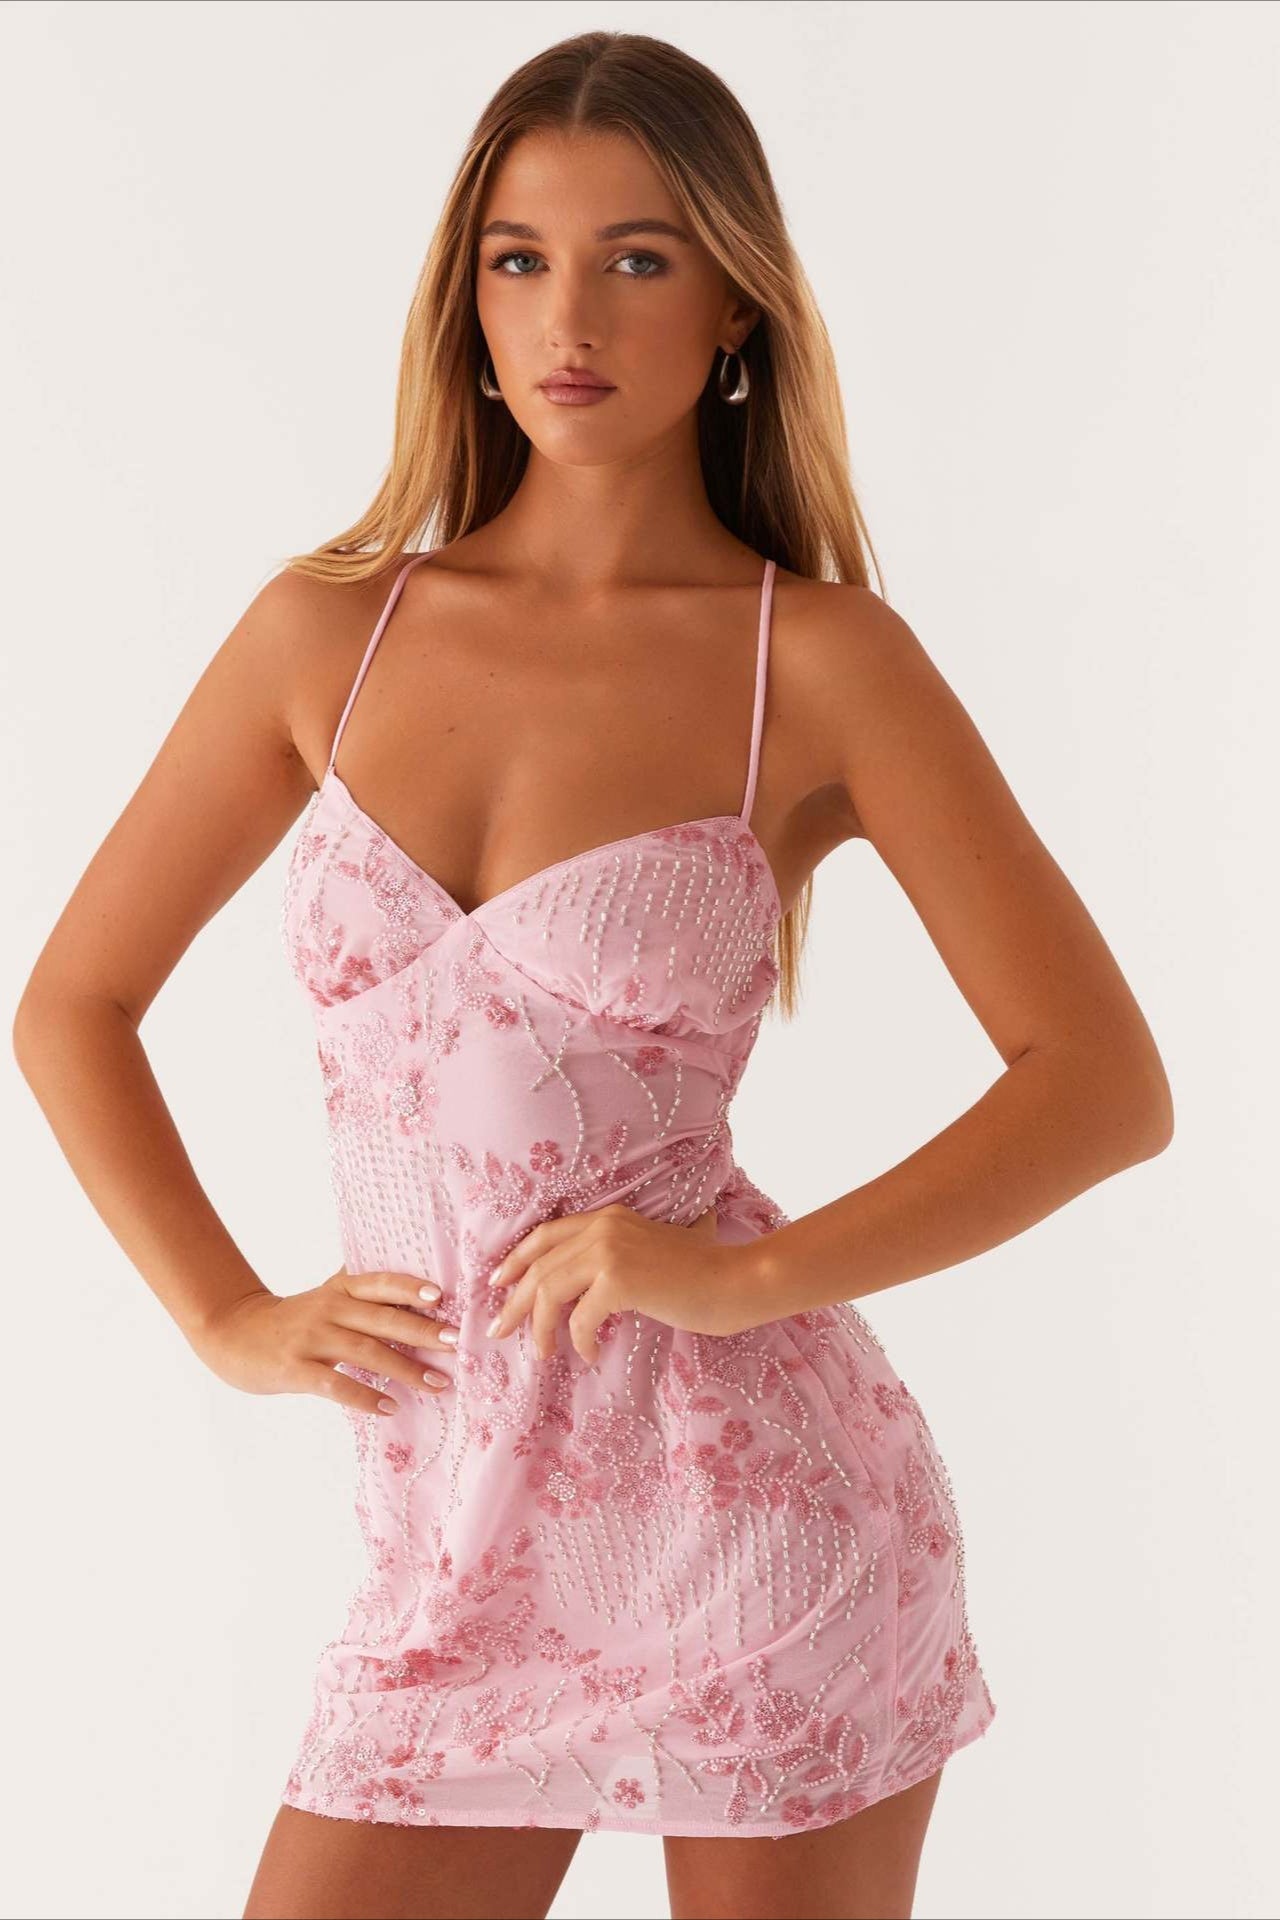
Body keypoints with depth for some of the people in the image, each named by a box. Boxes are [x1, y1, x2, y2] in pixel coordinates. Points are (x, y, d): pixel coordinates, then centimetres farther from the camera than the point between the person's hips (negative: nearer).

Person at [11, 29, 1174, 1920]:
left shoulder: (821, 660, -4)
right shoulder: (330, 628, 5)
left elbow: (1109, 1083, -6)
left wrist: (748, 1278, -15)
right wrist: (231, 1319, 3)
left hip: (750, 1500, -3)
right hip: (456, 1551, 3)